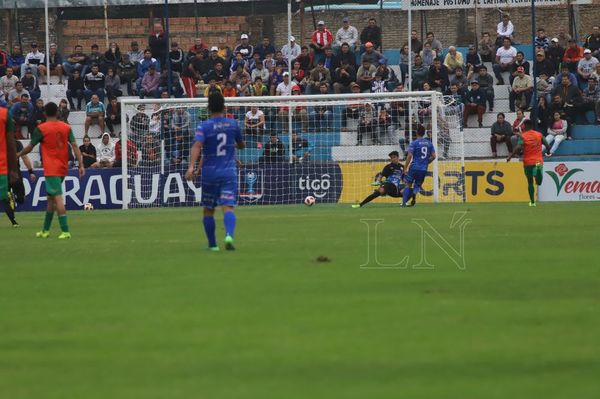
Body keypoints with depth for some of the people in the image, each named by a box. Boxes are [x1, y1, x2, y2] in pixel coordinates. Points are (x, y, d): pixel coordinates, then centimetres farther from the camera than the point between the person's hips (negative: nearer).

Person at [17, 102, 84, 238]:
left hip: (51, 169, -6)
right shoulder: (66, 127, 5)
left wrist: (17, 155, 19)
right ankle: (45, 230, 25)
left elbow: (30, 147, 2)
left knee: (58, 198, -12)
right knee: (51, 198, 17)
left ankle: (65, 231, -21)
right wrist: (81, 165, -4)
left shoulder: (41, 129, -7)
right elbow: (74, 146, -2)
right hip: (63, 168, 6)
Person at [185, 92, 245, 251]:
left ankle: (212, 244, 20)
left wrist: (192, 166, -31)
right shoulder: (233, 124, 5)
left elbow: (197, 145, -22)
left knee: (208, 210, 14)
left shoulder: (204, 127, -5)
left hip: (210, 172, -1)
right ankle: (229, 235, -36)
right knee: (228, 207, -10)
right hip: (229, 172, 1)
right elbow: (242, 145, 20)